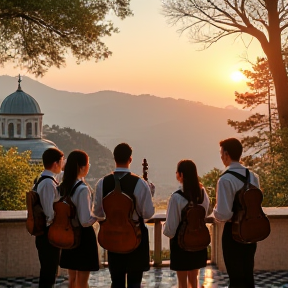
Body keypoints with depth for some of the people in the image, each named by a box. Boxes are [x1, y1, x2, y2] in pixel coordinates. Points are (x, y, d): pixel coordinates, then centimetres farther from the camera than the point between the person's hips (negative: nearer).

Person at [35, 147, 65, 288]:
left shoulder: (41, 181, 10)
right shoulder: (49, 183, -20)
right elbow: (51, 214, -24)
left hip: (43, 233, 10)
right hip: (50, 234, -10)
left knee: (47, 272, 19)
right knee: (48, 274, -1)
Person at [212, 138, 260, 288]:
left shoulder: (225, 179, -20)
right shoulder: (253, 176, 2)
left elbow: (223, 215, -21)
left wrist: (215, 210, -2)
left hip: (233, 231, -7)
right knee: (248, 275, 19)